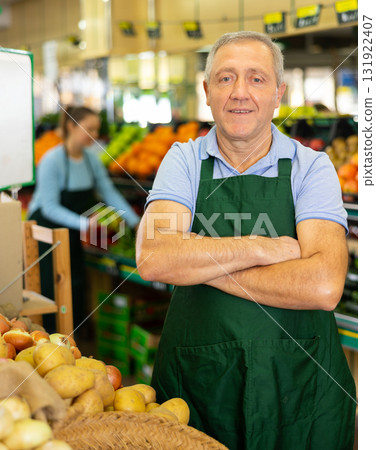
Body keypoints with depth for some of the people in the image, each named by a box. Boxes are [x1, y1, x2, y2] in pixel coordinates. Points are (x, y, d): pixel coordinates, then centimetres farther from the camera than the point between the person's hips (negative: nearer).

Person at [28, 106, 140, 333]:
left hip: (71, 235, 6)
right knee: (52, 292, -6)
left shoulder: (91, 157, -2)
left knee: (76, 288, 6)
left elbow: (109, 192, 3)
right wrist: (84, 223, -34)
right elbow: (50, 207, -24)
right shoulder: (53, 160, -22)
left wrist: (135, 221, -4)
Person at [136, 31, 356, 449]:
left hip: (299, 386, -1)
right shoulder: (183, 161, 0)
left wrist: (201, 263, -16)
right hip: (194, 383, 1)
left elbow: (323, 286, -21)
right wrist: (263, 248, -19)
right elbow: (152, 259, -17)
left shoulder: (312, 167, -5)